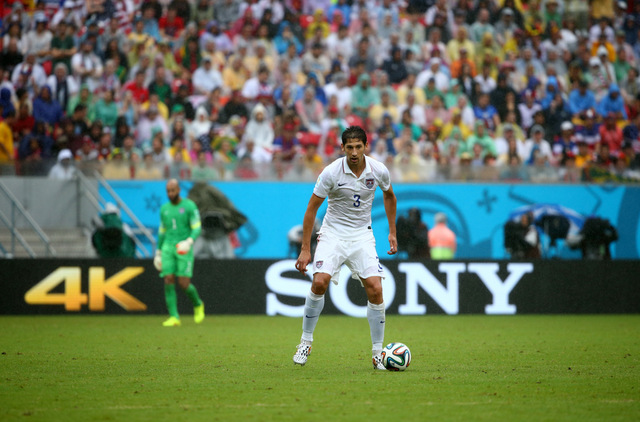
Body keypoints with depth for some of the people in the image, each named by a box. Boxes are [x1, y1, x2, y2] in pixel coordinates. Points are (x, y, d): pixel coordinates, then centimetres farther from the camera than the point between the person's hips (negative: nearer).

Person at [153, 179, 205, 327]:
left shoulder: (190, 206, -4)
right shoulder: (164, 209, 13)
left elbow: (197, 229, -8)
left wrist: (189, 242, -27)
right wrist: (158, 252, 22)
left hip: (184, 250, -4)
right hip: (168, 248, 4)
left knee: (184, 284, -11)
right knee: (168, 281, -11)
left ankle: (198, 304, 20)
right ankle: (174, 317, -10)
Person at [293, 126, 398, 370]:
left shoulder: (379, 171, -8)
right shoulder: (331, 172, -16)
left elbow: (389, 195, 15)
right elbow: (312, 208, -8)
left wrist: (392, 232, 15)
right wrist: (305, 249, -11)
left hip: (362, 235, 2)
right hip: (333, 233, -2)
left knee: (375, 290, -12)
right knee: (320, 282, -22)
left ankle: (377, 353, 1)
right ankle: (306, 341, -3)